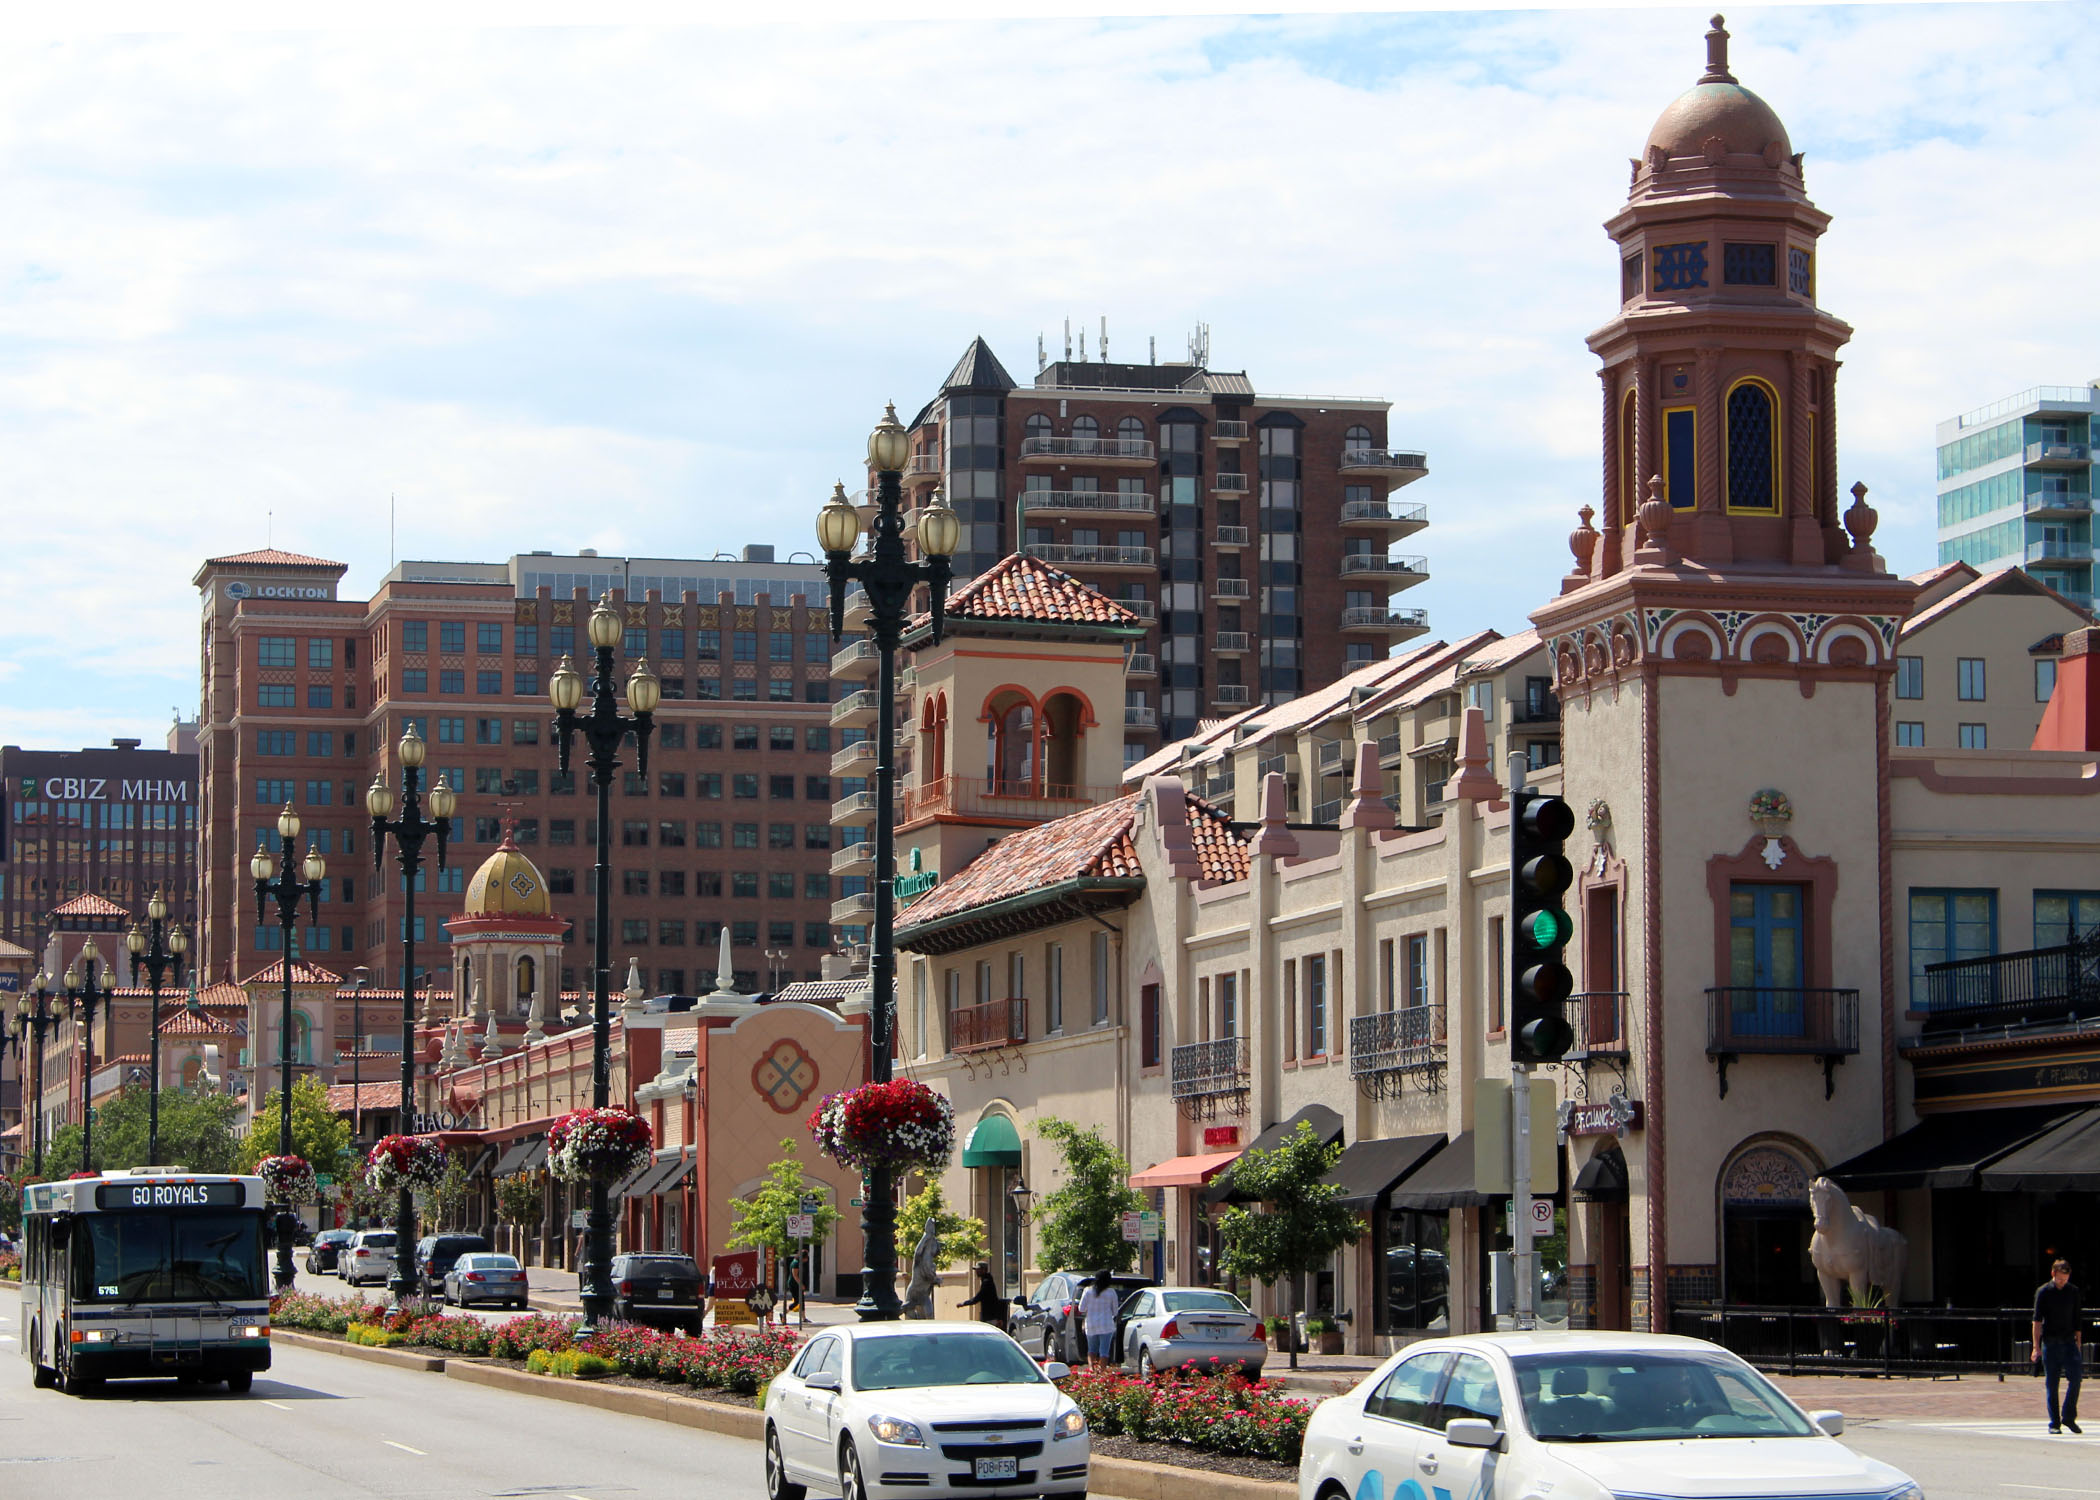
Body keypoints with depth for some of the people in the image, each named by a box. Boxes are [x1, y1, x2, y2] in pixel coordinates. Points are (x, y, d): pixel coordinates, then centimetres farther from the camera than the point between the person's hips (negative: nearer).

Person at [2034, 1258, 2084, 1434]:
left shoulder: (2074, 1292, 6)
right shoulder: (2043, 1292, -3)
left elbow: (2078, 1320, 12)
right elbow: (2037, 1321, -7)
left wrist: (2078, 1343, 9)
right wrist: (2036, 1346, -13)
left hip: (2069, 1341, 2)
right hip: (2050, 1342, -2)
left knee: (2076, 1377, -10)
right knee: (2051, 1384, 0)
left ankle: (2068, 1417, 5)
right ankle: (2054, 1423, 7)